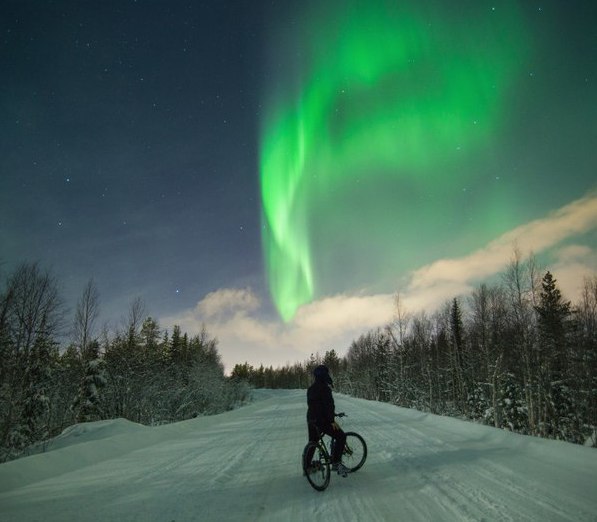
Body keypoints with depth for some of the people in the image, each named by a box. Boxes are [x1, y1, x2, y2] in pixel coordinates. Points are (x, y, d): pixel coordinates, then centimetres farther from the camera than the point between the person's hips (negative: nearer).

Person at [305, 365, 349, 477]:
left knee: (312, 443, 21)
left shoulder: (311, 389, 13)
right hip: (322, 420, -9)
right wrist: (332, 420, -19)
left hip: (311, 420, 9)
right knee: (341, 436, -2)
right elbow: (328, 404, -21)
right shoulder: (324, 388, -15)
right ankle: (336, 463, -7)